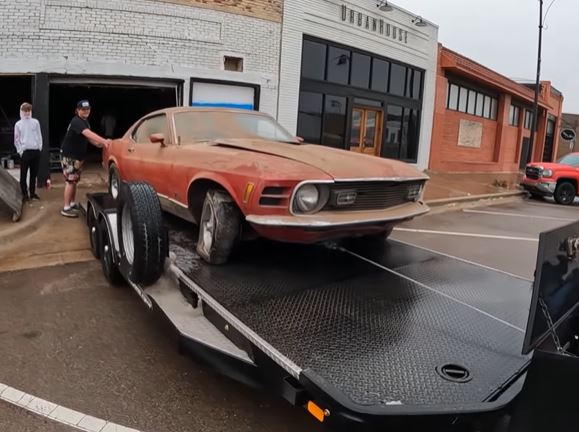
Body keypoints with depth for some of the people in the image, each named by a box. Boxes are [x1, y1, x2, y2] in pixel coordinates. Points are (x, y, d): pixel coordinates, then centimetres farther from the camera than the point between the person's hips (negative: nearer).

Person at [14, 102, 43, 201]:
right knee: (24, 174, 1)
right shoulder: (18, 124, 3)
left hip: (36, 151, 2)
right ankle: (25, 194, 9)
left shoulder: (35, 122, 8)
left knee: (34, 173, 8)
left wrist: (40, 147, 2)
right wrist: (20, 151, -5)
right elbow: (16, 140, 4)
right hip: (25, 152, -2)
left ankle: (32, 192, 18)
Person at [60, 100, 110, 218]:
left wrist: (98, 144, -6)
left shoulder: (85, 122, 8)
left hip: (78, 155, 9)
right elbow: (88, 133, -39)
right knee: (70, 181, -9)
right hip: (69, 156, -9)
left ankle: (72, 204, 26)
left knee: (74, 181, 15)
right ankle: (66, 208, -4)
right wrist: (104, 141, -51)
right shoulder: (76, 122, -23)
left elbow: (87, 137, 14)